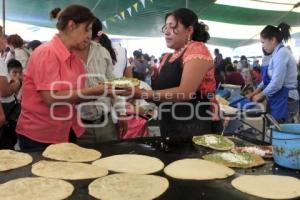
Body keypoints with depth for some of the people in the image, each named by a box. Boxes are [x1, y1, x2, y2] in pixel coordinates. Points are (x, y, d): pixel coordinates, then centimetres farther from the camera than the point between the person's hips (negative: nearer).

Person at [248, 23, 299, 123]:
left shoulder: (281, 53, -16)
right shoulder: (278, 53, 14)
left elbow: (276, 84, -21)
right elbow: (269, 78, 20)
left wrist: (261, 95, -7)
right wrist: (256, 91, 13)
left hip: (285, 101, -9)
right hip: (280, 100, 9)